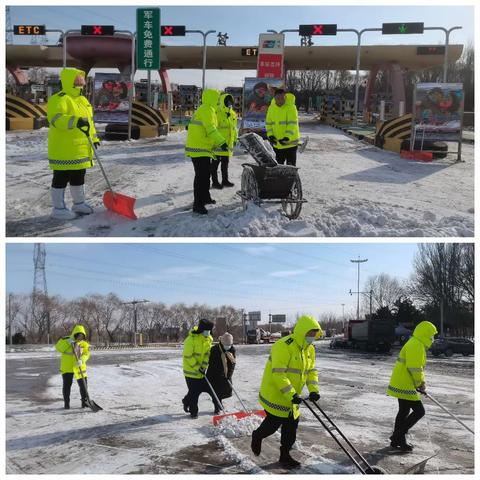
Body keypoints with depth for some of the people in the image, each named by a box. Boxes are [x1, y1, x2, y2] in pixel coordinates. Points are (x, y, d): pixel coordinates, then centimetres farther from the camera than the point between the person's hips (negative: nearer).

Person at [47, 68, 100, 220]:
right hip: (64, 149, -9)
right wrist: (76, 121, -45)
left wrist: (94, 138, 22)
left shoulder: (82, 99, 15)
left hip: (81, 149, 9)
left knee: (78, 177, 19)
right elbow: (55, 118, -32)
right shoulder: (59, 99, -15)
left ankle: (79, 203, 34)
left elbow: (89, 121, 24)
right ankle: (58, 208, 8)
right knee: (61, 178, 0)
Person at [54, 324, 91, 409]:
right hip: (67, 367, -2)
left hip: (79, 367, 2)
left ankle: (85, 401, 19)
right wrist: (67, 342, -29)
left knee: (83, 385, 5)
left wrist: (81, 360, -29)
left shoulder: (84, 344, 2)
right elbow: (58, 348, -16)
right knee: (67, 385, 2)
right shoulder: (66, 340, -3)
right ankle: (66, 403, 15)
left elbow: (86, 354, -9)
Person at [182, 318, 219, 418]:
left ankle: (186, 401, 36)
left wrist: (204, 366, -9)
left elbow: (207, 354, 5)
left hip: (202, 370, 7)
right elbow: (188, 356, -21)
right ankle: (193, 412, 17)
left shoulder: (208, 339, 2)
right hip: (191, 370, -7)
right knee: (194, 392, -1)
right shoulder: (191, 339, -21)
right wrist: (198, 368, -21)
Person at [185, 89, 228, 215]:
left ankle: (205, 197, 35)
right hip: (199, 149, -11)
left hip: (203, 148, 11)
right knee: (201, 176, -11)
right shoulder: (207, 110, -13)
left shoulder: (205, 109, 20)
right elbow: (211, 129, -26)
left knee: (205, 174, 21)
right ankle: (198, 204, -11)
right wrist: (222, 142, -33)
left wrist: (216, 144, 29)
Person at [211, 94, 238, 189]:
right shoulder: (217, 113, -12)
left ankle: (225, 180, 25)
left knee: (225, 162, 15)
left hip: (228, 143, 8)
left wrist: (235, 139, 22)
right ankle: (215, 182, 6)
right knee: (215, 163, 0)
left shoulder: (232, 114, 14)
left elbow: (233, 128, 24)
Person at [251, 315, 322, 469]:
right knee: (273, 423, 6)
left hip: (292, 396, 8)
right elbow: (278, 374, -29)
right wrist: (291, 395, -30)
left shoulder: (309, 349, 2)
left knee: (291, 426, 9)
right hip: (275, 394, -7)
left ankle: (285, 456, 26)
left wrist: (313, 390, -6)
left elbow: (311, 371, 9)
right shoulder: (283, 346, -26)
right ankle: (257, 436, 36)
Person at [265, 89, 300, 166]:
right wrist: (270, 135, -7)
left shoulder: (291, 107, -12)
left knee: (291, 164, 0)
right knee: (279, 163, 15)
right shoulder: (271, 107, 5)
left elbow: (292, 124, -19)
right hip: (277, 143, 5)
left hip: (290, 142, -5)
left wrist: (287, 137, -28)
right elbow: (268, 123, 9)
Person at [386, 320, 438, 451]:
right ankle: (398, 435, -1)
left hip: (400, 384, 11)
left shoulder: (416, 344, 17)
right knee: (419, 411, -5)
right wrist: (421, 383, -12)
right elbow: (414, 368, -24)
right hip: (405, 386, -11)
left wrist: (420, 383, 17)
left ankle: (398, 440, 28)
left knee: (404, 412, 18)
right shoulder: (416, 346, -19)